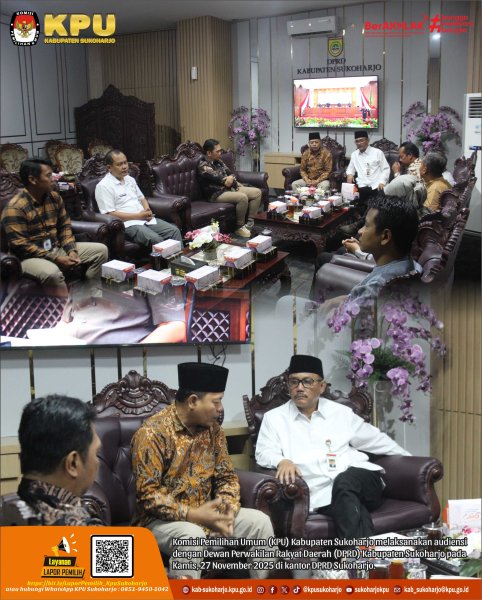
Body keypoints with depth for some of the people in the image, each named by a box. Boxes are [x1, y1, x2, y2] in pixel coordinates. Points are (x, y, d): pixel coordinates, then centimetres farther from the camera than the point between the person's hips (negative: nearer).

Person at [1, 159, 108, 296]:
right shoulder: (15, 208, -20)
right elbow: (20, 246, -22)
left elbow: (65, 226, 11)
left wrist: (71, 250, -8)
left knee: (101, 250, 0)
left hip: (57, 249, 8)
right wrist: (55, 259, -24)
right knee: (51, 272, -40)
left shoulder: (55, 197, 2)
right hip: (30, 256, -7)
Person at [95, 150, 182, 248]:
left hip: (146, 219, 8)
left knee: (174, 231, -11)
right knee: (157, 240, -30)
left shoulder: (130, 179, 18)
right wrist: (138, 216, -16)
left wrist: (147, 211, 2)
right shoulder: (104, 186, -7)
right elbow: (110, 214, -15)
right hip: (128, 224, -8)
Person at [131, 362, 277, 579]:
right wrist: (192, 515, -28)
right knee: (191, 535, -36)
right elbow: (148, 494, -21)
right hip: (163, 520, -6)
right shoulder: (152, 433, -18)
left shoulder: (213, 429, 3)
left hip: (205, 514, 6)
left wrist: (227, 509, -13)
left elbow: (227, 477, 7)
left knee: (259, 521, -8)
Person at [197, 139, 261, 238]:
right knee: (242, 197, -33)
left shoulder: (218, 161, 12)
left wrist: (230, 178, -6)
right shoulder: (203, 166, -16)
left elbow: (230, 174, 15)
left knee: (257, 192, -1)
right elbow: (222, 180, -18)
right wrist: (228, 179, 1)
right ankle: (239, 227, -17)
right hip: (217, 194, -10)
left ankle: (249, 222, -5)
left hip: (229, 189, 10)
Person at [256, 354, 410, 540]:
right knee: (347, 503, -36)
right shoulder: (274, 418, 13)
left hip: (362, 482, 2)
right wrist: (282, 461, -19)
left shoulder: (341, 413, 18)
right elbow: (264, 453, 4)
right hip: (320, 493, -1)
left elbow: (377, 440, 27)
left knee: (344, 481, -35)